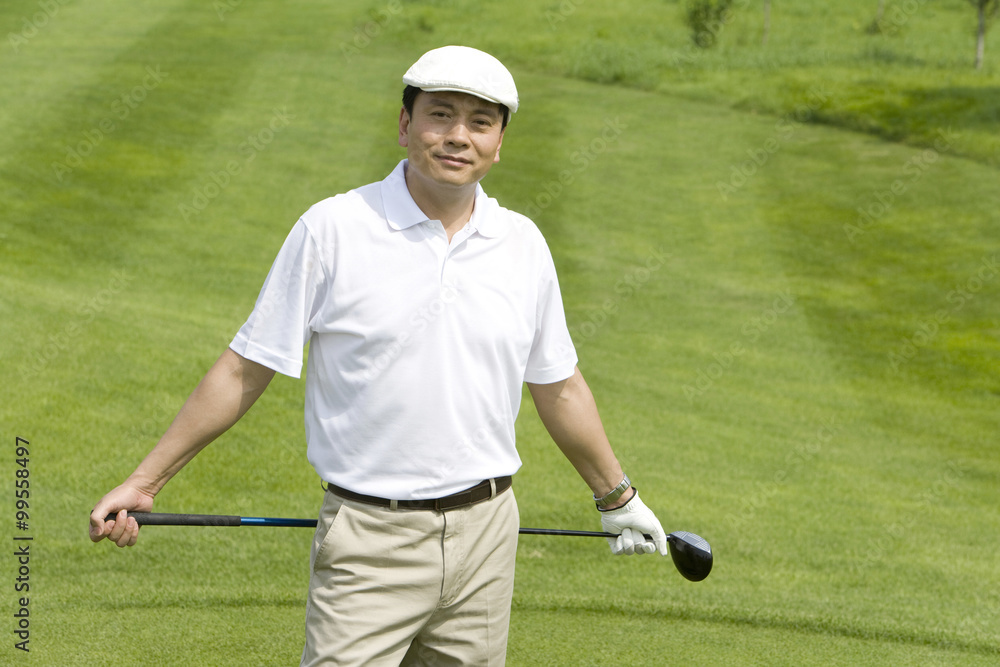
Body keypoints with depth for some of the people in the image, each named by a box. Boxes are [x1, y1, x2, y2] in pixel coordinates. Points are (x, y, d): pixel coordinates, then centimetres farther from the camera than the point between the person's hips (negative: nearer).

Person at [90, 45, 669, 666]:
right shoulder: (331, 230, -5)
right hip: (370, 543, -4)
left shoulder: (523, 244, 6)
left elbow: (559, 385, 19)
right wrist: (143, 482, -1)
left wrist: (617, 496, 27)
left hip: (485, 530, 4)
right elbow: (245, 370, 0)